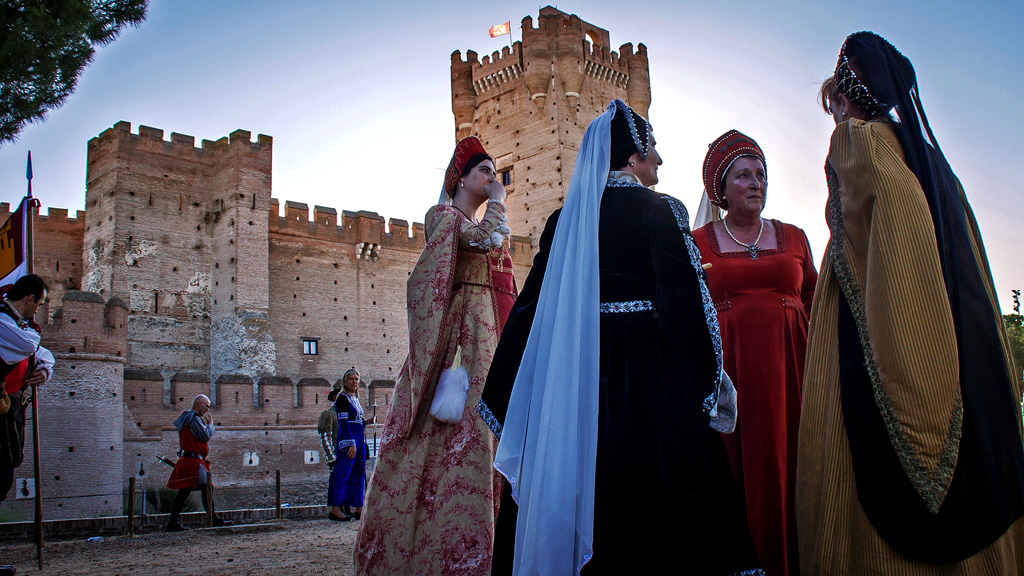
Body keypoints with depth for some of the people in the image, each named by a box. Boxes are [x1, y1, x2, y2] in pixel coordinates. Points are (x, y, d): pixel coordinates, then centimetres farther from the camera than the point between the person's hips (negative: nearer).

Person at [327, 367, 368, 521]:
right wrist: (350, 444, -21)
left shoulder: (355, 398, 18)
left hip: (359, 441, 9)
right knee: (342, 474, -8)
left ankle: (358, 509, 11)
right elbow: (343, 422, -15)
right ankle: (334, 510, -5)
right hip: (348, 441, -9)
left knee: (359, 475, 8)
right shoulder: (342, 398, -7)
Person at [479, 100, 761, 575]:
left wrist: (507, 395, 13)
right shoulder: (661, 210, -3)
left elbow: (533, 302, 8)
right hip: (650, 375, -4)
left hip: (574, 375, 5)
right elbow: (685, 300, -10)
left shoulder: (565, 219, 9)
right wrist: (711, 381, -2)